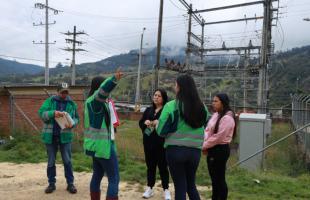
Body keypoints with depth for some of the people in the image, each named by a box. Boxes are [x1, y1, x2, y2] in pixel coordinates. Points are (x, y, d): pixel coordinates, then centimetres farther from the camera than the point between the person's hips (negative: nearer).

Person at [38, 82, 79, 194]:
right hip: (50, 136, 0)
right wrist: (53, 113, -29)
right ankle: (51, 184, 24)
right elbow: (41, 113, -11)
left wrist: (72, 124, -16)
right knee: (51, 161, 11)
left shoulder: (72, 103, 3)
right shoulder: (50, 101, 0)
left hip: (65, 136, 0)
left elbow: (76, 118, 6)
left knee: (67, 161, 4)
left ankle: (70, 183, 15)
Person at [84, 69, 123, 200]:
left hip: (98, 145, 10)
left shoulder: (94, 101, 11)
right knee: (114, 179, -5)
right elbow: (103, 90, -40)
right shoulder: (94, 100, -18)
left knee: (97, 176, 18)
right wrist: (114, 79, -55)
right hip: (102, 145, -10)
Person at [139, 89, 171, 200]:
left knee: (163, 166, 4)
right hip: (148, 142, 5)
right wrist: (145, 122, -7)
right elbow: (140, 123, 14)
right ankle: (150, 188, 26)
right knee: (150, 165, 14)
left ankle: (166, 190, 17)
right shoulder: (148, 110, 12)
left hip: (161, 143, -5)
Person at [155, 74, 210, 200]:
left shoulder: (171, 106, -11)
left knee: (180, 186, 10)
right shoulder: (202, 107, 1)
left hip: (175, 150, -4)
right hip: (195, 150, 4)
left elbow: (161, 131, -7)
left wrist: (157, 123, 12)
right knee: (191, 185, 22)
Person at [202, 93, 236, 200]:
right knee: (214, 177, 18)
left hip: (220, 150, -9)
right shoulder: (215, 115, 11)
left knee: (219, 178, 2)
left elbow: (218, 137, -22)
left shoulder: (227, 118, -18)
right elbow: (207, 130, 10)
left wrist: (204, 146, -12)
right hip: (212, 149, 9)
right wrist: (205, 144, -7)